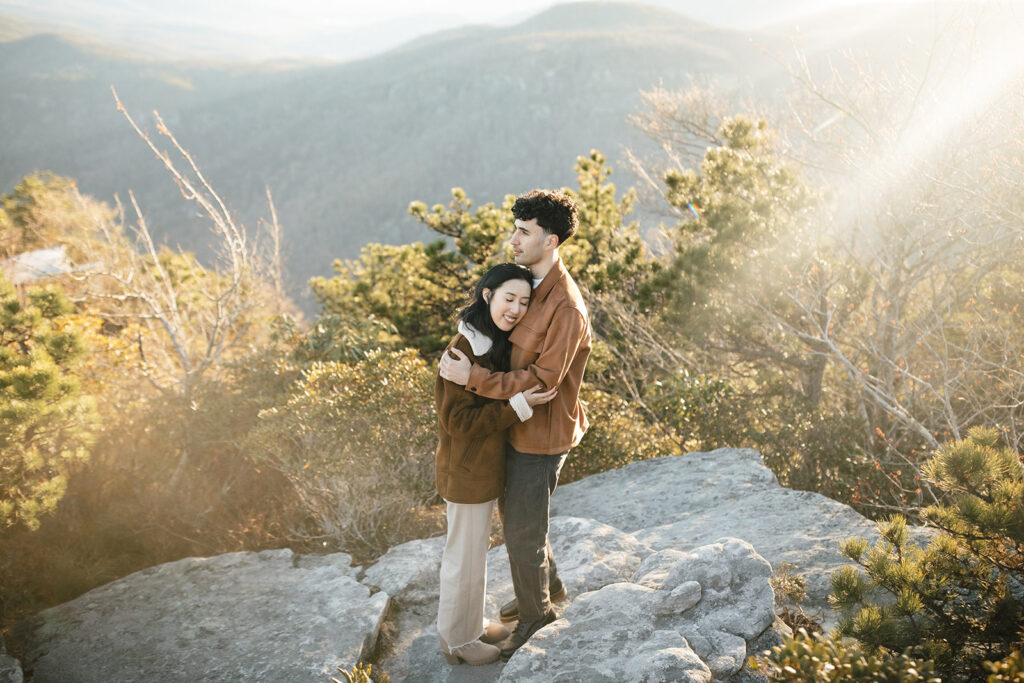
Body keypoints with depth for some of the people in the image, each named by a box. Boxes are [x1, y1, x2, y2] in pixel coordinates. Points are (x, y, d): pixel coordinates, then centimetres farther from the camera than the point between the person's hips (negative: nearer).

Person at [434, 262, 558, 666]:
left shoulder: (499, 343, 3)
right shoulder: (464, 350, -25)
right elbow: (456, 421, -25)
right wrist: (519, 406, -28)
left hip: (486, 466, 9)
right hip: (467, 471, -9)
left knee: (474, 549, 24)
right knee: (465, 555, 8)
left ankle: (470, 622, 42)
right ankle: (458, 640, 27)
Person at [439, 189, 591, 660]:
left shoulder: (566, 309, -27)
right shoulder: (529, 282, 3)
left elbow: (541, 381, -28)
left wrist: (472, 377, -31)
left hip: (539, 436, -9)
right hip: (514, 425, 9)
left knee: (523, 532, 7)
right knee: (511, 512, 25)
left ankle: (533, 611, 32)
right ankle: (548, 587, 48)